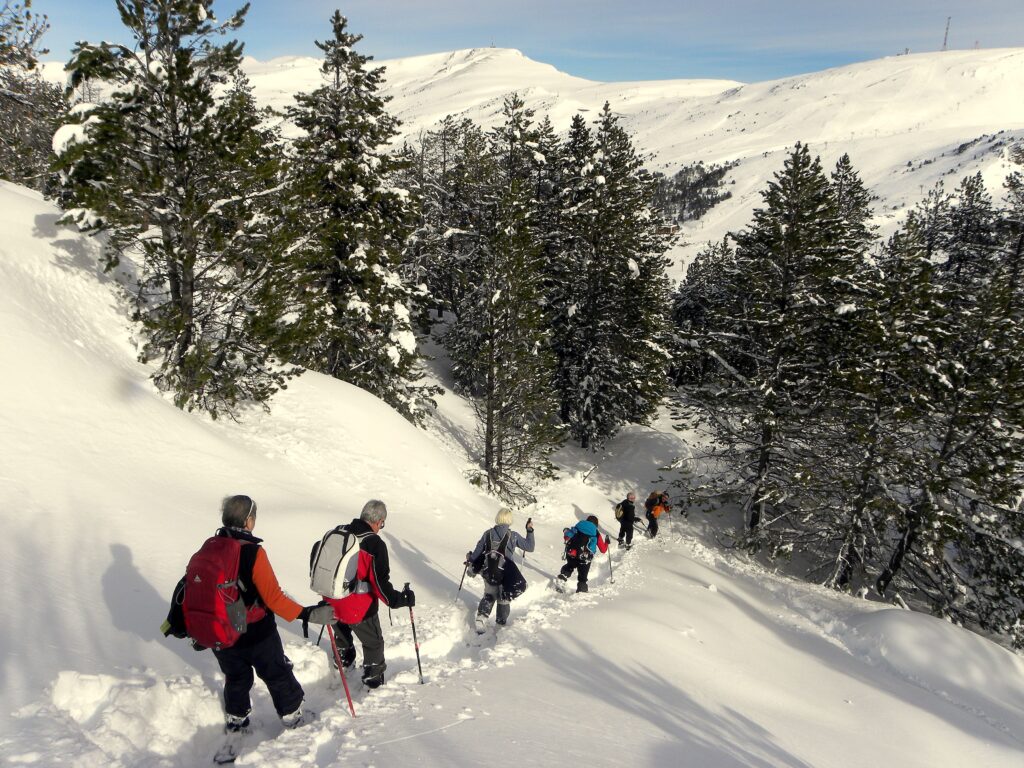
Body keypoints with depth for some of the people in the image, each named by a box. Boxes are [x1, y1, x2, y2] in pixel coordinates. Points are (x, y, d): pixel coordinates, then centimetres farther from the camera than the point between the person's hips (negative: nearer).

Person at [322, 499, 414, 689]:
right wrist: (400, 599, -11)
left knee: (342, 634, 35)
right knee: (374, 643, 20)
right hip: (359, 609, -6)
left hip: (332, 602, 6)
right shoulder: (376, 544, -21)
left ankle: (343, 663, 56)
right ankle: (373, 679, 32)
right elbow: (380, 582, -23)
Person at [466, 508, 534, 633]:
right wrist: (530, 531, 7)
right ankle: (501, 623, 33)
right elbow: (530, 547, -3)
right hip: (507, 574, -2)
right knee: (504, 599, 21)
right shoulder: (513, 536, -12)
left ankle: (481, 618, 11)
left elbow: (478, 551, 1)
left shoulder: (488, 533, -7)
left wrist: (470, 560, 21)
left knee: (488, 595, 24)